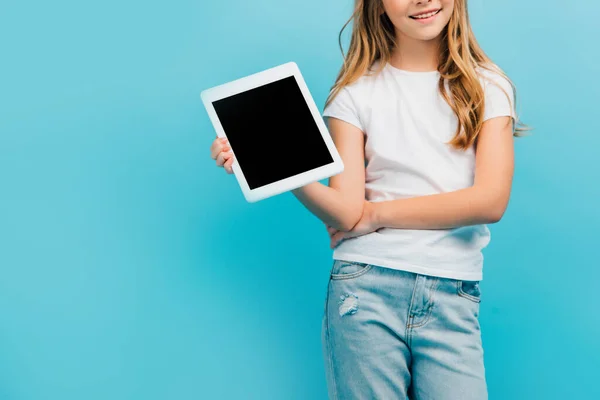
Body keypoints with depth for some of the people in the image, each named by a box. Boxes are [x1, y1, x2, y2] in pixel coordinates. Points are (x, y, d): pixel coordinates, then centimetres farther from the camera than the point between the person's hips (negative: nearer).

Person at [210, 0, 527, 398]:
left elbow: (491, 200, -6)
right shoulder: (358, 92, 6)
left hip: (454, 300, 1)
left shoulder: (488, 86, 7)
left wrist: (377, 213, -4)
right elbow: (346, 212, -4)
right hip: (365, 288, 0)